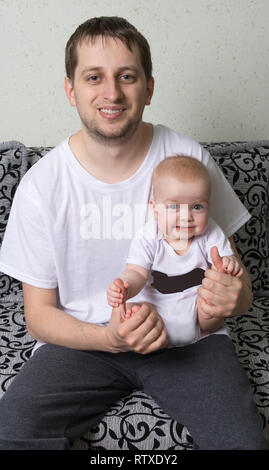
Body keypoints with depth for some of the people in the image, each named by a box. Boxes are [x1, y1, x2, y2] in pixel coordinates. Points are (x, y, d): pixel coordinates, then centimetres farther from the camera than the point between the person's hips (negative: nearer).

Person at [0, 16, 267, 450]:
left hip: (186, 334, 0)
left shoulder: (189, 159, -7)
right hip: (83, 338, 1)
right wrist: (109, 337, -24)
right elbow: (39, 313, -3)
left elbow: (232, 270, 1)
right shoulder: (41, 185, -9)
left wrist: (234, 295, -24)